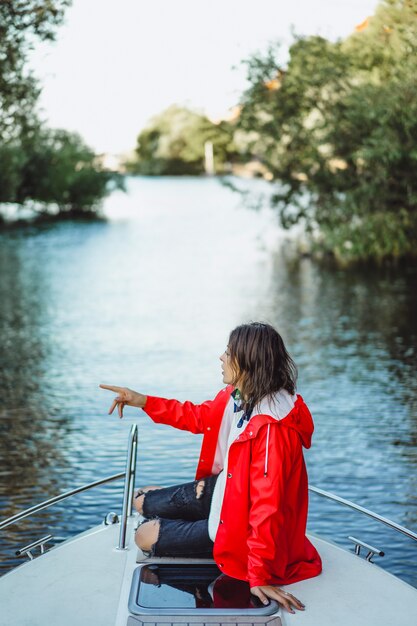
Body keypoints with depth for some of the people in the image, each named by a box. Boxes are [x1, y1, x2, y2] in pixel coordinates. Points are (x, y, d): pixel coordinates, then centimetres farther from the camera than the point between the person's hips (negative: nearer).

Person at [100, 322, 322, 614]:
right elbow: (200, 417, 11)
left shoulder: (273, 428, -37)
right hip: (222, 488, 9)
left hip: (240, 522, -9)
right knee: (142, 501, 18)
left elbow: (268, 505, -34)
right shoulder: (237, 396, -9)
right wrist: (144, 401, 6)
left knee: (146, 537, -1)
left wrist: (260, 576, -30)